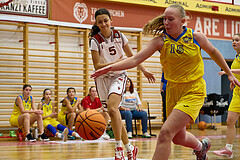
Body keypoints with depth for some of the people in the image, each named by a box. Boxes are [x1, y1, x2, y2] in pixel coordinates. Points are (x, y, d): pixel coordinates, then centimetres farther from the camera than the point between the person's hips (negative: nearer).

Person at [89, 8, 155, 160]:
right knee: (114, 114, 3)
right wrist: (116, 63, -22)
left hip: (118, 76, -1)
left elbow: (131, 56, 10)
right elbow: (97, 65, -11)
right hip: (102, 78, 1)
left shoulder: (119, 36, -3)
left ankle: (119, 148, -18)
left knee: (112, 108, -26)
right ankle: (130, 148, 18)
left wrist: (144, 71, 8)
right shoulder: (95, 40, -9)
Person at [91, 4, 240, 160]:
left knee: (166, 132, -21)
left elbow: (213, 52, 13)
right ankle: (201, 146, 53)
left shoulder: (197, 37, -8)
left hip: (194, 91, -4)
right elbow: (135, 59, -16)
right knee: (179, 138, 18)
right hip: (173, 90, 4)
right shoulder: (161, 41, -6)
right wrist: (110, 67, -31)